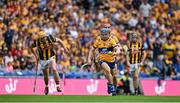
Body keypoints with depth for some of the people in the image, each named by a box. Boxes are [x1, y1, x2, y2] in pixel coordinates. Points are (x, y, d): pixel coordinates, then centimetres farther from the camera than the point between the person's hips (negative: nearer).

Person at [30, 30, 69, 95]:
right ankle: (46, 87, 40)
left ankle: (58, 86, -23)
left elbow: (59, 40, -6)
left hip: (51, 58, -1)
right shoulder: (37, 42, -21)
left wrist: (64, 48, -10)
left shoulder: (50, 38, -23)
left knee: (54, 69, -25)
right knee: (46, 75, 11)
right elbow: (31, 47, -1)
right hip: (43, 60, 1)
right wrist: (36, 55, -6)